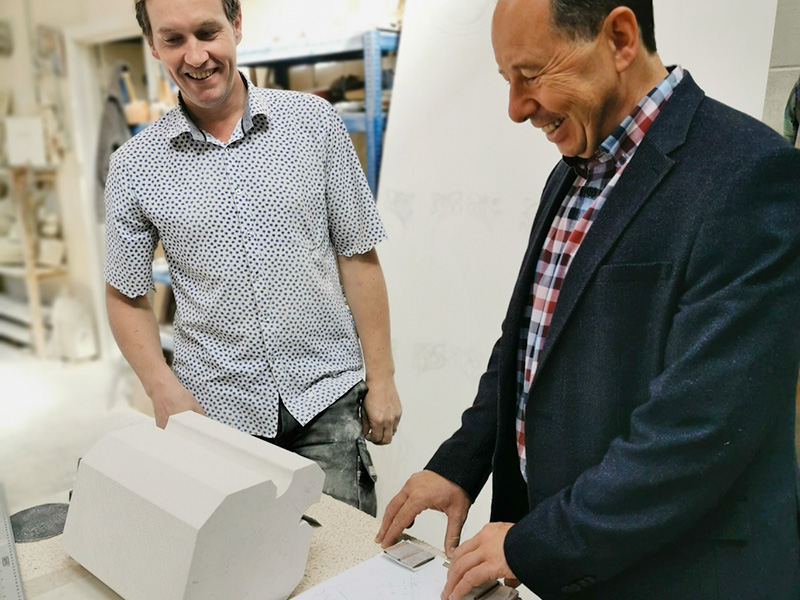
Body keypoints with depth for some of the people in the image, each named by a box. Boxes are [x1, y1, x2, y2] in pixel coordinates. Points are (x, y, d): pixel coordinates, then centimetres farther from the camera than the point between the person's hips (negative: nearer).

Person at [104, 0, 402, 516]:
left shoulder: (315, 122, -1)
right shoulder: (135, 167, 0)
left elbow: (358, 257, 1)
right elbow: (126, 295, 9)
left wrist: (382, 377, 0)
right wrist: (165, 391, -6)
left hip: (327, 402, 0)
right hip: (216, 412, 1)